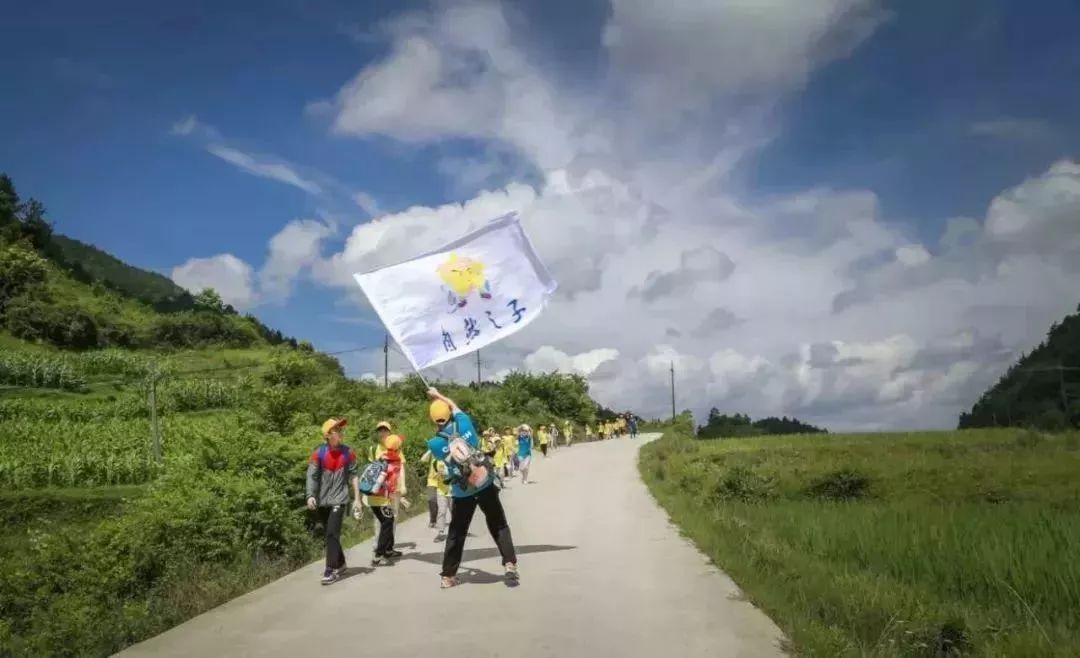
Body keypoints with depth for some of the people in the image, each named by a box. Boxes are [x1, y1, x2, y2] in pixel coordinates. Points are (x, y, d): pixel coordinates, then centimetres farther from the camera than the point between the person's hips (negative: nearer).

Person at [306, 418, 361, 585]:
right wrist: (310, 496, -24)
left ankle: (331, 570, -10)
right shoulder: (319, 453, -6)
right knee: (330, 534, 14)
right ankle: (340, 564, 32)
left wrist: (357, 499, -1)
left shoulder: (348, 452, -2)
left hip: (339, 499, -2)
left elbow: (354, 475, 3)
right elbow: (311, 476, -9)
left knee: (332, 533, -13)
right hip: (322, 500, 2)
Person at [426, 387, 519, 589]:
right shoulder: (464, 423, -8)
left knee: (456, 533, 13)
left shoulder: (434, 443, -11)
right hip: (485, 485, 0)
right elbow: (454, 407, 13)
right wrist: (438, 394, 27)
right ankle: (510, 563, 1)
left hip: (462, 493, 0)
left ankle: (448, 576, 16)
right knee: (499, 526, 12)